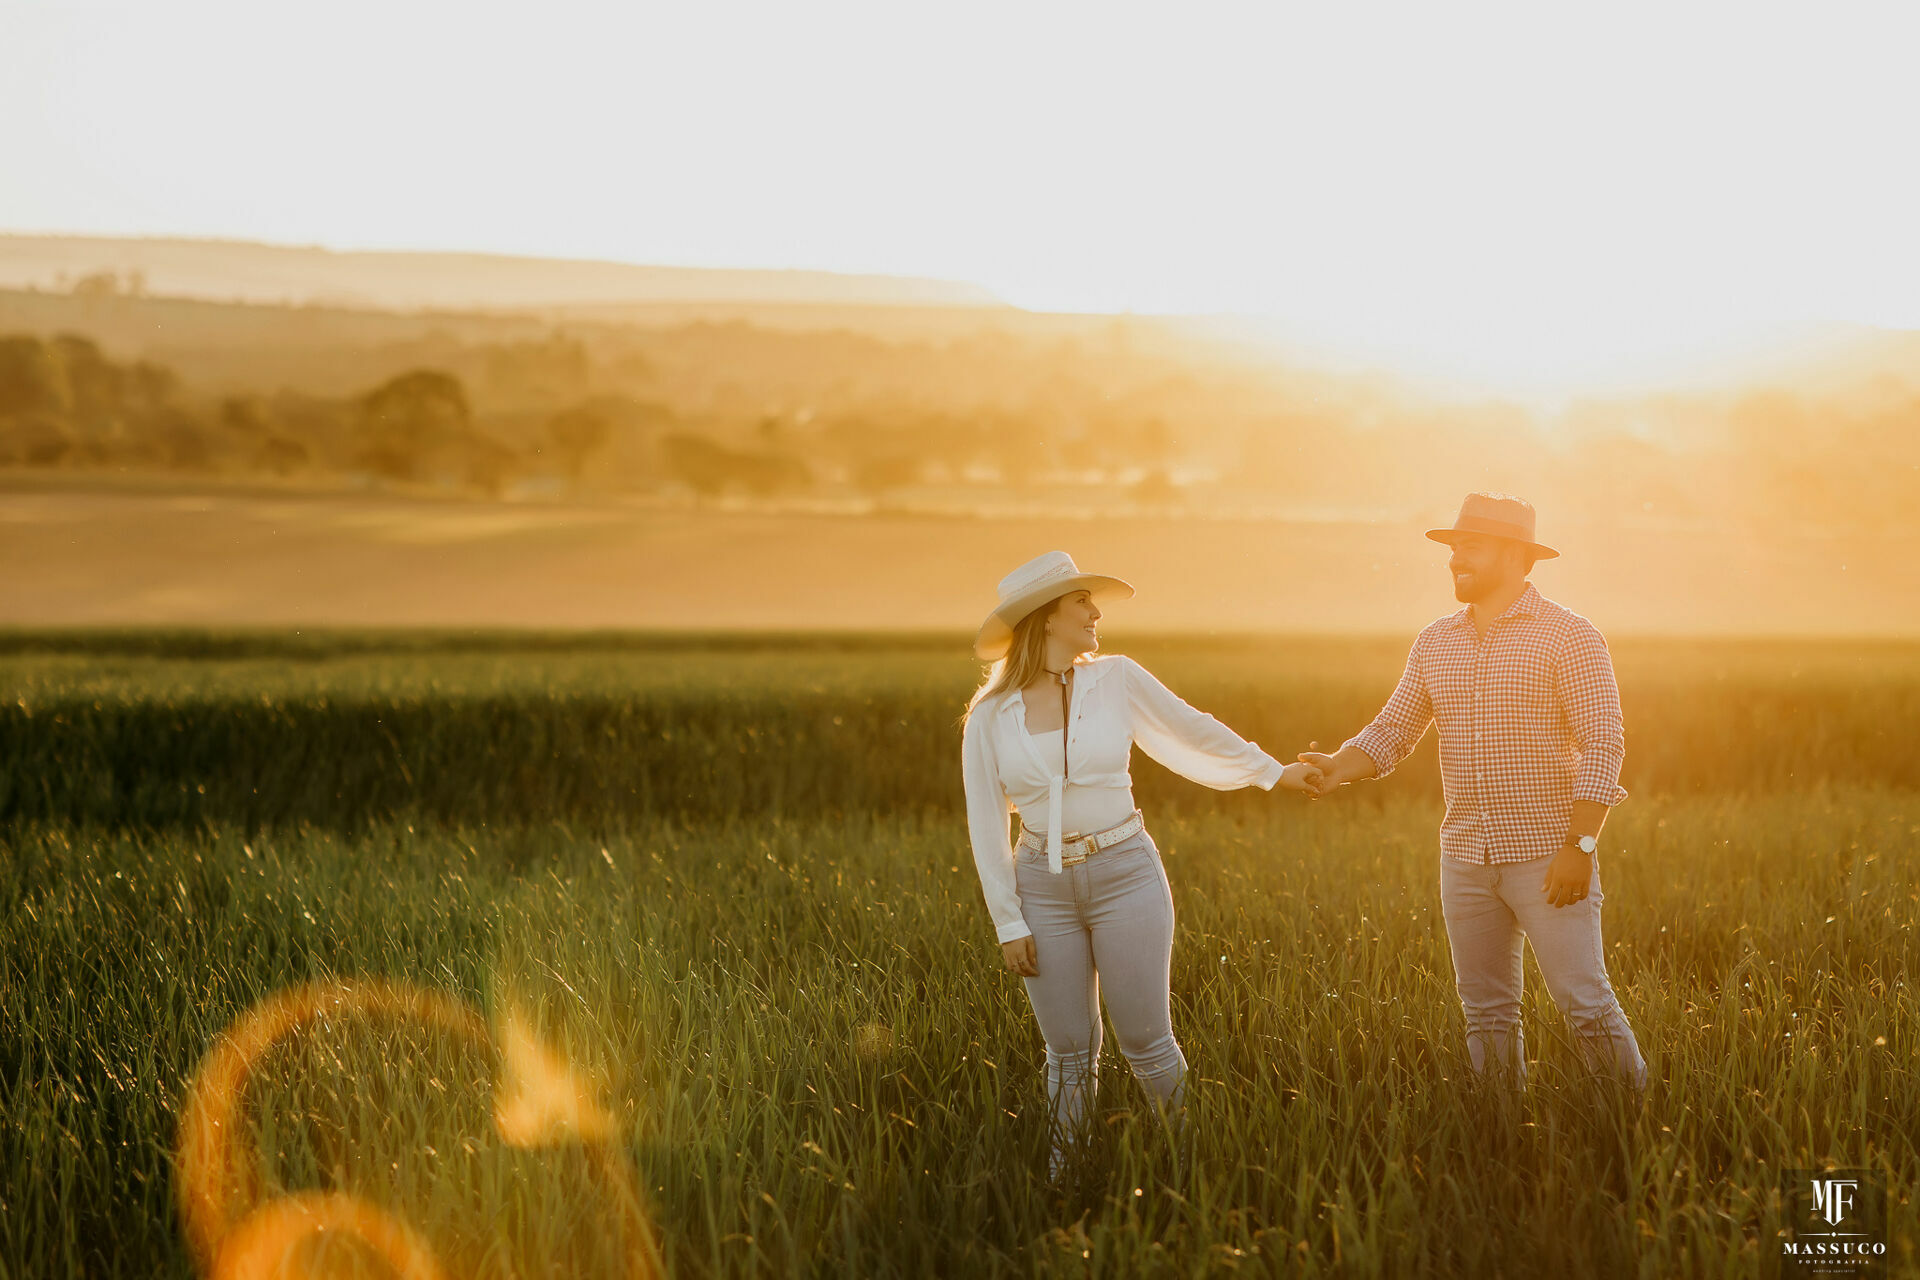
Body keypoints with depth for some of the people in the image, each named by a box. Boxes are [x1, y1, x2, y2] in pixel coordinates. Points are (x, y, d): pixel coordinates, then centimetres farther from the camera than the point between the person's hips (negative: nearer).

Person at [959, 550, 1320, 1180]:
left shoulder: (1117, 679, -2)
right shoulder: (989, 716, -2)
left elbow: (1191, 731, 11)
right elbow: (986, 823, 2)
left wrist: (1273, 772, 19)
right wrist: (1008, 922, -1)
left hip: (1125, 875, -1)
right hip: (1043, 888, 1)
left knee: (1146, 1043, 0)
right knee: (1070, 1054, 6)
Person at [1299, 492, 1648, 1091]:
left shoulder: (1567, 637, -8)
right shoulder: (1436, 643, 10)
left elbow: (1602, 744, -12)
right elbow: (1392, 730, 11)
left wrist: (1580, 846, -19)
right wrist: (1339, 767, -10)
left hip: (1548, 858, -6)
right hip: (1466, 857, 6)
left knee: (1587, 1006, -6)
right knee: (1486, 1016, 11)